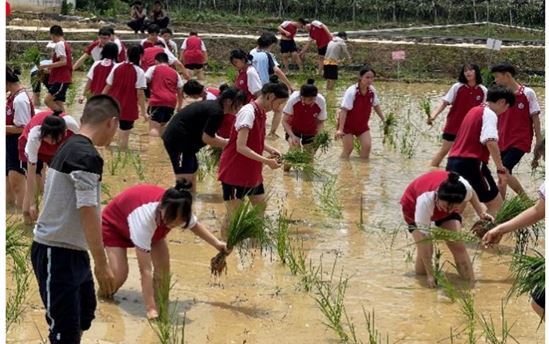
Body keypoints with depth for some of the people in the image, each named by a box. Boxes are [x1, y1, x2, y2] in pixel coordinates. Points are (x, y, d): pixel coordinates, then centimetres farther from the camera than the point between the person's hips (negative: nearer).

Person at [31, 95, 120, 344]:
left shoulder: (70, 147, 9)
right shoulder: (87, 156, -20)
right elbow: (88, 213, -23)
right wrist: (102, 264, -17)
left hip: (73, 251, 10)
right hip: (57, 254, -10)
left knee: (83, 316, 22)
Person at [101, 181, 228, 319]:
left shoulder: (177, 212, -31)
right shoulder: (145, 217, -49)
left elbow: (195, 225, -1)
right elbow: (145, 270, -48)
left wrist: (217, 243, -6)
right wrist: (150, 309, -49)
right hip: (114, 225, -5)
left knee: (163, 267, -16)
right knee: (119, 275, -20)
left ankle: (160, 303, 2)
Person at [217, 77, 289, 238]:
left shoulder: (261, 113, 5)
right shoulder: (248, 112, -22)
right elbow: (241, 147, -27)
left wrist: (270, 150, 0)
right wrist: (267, 161, -26)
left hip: (252, 172, 9)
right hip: (235, 172, -9)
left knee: (261, 206, 14)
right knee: (233, 214, -4)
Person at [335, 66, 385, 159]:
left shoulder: (372, 91, -8)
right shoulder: (351, 92, -26)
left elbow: (376, 105, 11)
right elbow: (343, 110, -29)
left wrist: (383, 119, 16)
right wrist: (340, 129, -35)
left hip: (362, 125, 5)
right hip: (348, 124, -5)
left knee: (367, 146, -6)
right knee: (348, 149, -6)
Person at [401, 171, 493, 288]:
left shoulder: (464, 187, -37)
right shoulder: (425, 201, -46)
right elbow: (424, 239, -40)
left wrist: (481, 213, -18)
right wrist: (430, 275, -37)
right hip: (413, 206, -3)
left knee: (458, 246, -13)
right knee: (425, 250, -19)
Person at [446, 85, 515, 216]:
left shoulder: (473, 111, 20)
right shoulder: (489, 114, -7)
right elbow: (490, 142, -21)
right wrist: (501, 169, -21)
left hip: (452, 162, 9)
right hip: (470, 163, -9)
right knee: (496, 204, 2)